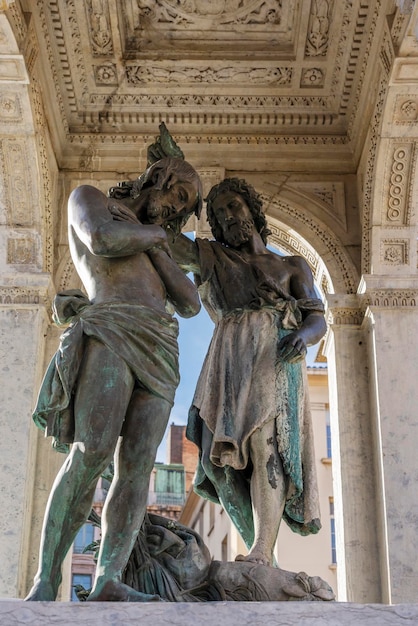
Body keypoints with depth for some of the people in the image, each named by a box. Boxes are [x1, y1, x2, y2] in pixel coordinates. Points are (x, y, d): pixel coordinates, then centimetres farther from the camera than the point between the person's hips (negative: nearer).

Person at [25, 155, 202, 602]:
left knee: (137, 465, -12)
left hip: (159, 351, 6)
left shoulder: (155, 248, 33)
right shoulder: (89, 198, 18)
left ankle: (107, 583, -21)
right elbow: (103, 240, -6)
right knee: (92, 452, -23)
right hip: (111, 334, -6)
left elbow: (190, 304, 19)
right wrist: (153, 235, 12)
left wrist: (154, 248, 10)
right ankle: (45, 582, -21)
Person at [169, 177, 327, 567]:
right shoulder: (209, 256, 27)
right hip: (230, 361, 2)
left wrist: (301, 335, -13)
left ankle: (260, 554, -36)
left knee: (263, 440, -25)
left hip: (276, 357, -2)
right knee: (225, 456, -15)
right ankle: (264, 559, -11)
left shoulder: (292, 266, 23)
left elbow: (318, 320, 10)